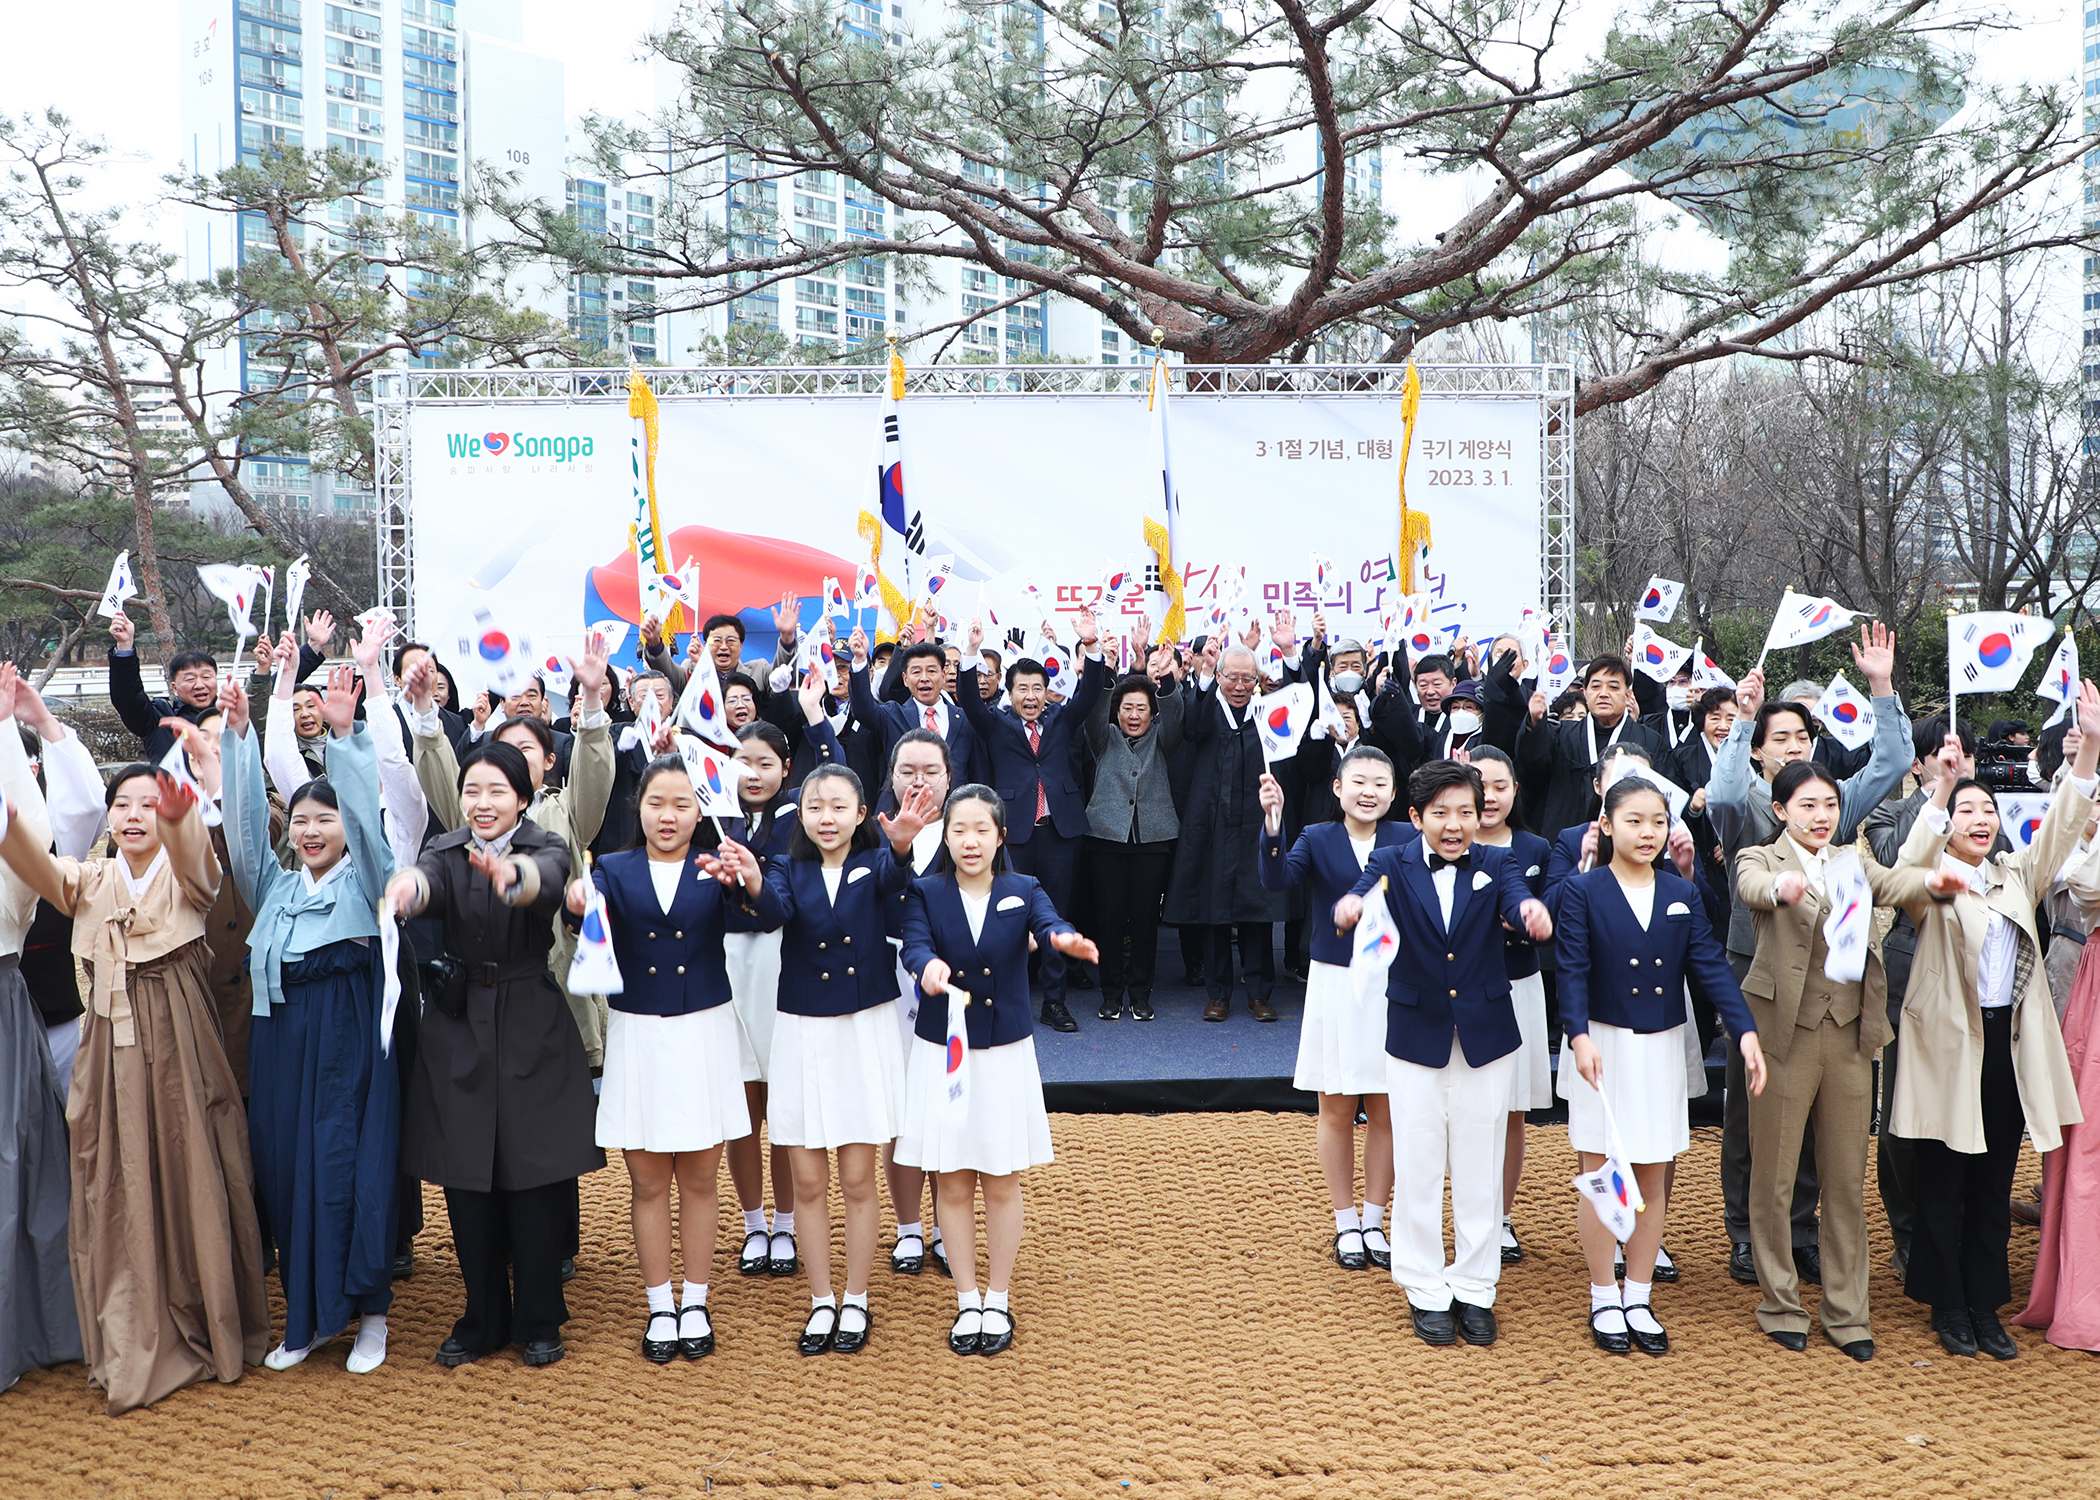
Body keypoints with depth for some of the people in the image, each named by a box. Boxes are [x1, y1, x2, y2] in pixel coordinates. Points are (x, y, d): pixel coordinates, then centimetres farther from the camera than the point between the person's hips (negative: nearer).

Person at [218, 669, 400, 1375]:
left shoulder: (364, 878, 4)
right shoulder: (274, 886, 15)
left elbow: (364, 814, -11)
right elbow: (245, 818, 6)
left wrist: (344, 733, -21)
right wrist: (237, 732, -3)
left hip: (350, 1036, -4)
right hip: (281, 1037, 5)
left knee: (350, 1166, -4)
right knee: (287, 1168, 7)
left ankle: (368, 1309, 11)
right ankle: (307, 1315, 20)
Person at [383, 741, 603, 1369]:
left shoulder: (545, 847, -4)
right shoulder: (445, 851, 2)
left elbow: (547, 881, -29)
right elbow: (426, 879, -22)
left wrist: (511, 874, -53)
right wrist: (408, 885, -47)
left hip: (533, 1028, -2)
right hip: (458, 1028, 2)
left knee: (536, 1178, 1)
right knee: (467, 1184, 8)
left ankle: (539, 1320, 18)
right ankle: (482, 1319, 24)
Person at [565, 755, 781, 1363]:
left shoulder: (717, 869, -1)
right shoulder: (616, 870, 3)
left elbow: (762, 918, -20)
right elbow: (590, 901, -19)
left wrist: (751, 883, -43)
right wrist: (578, 903, -44)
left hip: (703, 1033, 0)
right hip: (637, 1035, 1)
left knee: (699, 1179, 9)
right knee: (648, 1182, 9)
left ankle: (695, 1303, 26)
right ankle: (659, 1307, 25)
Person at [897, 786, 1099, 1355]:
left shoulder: (1023, 891, -2)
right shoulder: (925, 893, -2)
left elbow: (1051, 925, -22)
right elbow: (914, 945, -20)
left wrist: (1067, 941, -46)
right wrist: (930, 965, -44)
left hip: (1006, 1051, 0)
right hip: (942, 1051, 0)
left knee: (1002, 1181, 9)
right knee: (952, 1182, 8)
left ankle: (998, 1301, 26)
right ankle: (967, 1303, 24)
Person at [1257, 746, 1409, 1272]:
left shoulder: (1405, 841, 0)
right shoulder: (1317, 840, -1)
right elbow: (1278, 879, -19)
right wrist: (1272, 822, -33)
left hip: (1390, 986, 1)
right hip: (1334, 986, 0)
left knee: (1385, 1111, 9)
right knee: (1337, 1110, 9)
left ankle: (1373, 1222, 25)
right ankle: (1345, 1225, 24)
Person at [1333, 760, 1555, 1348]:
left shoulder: (1495, 865, -1)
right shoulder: (1392, 865, -5)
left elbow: (1518, 899, -22)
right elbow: (1359, 899, -23)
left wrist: (1533, 910, -47)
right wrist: (1352, 907, -49)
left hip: (1486, 1035, 1)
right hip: (1416, 1037, -1)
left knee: (1480, 1166, 10)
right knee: (1418, 1167, 7)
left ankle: (1475, 1288, 26)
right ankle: (1426, 1291, 23)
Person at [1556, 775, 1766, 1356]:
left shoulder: (1682, 895, 5)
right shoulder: (1583, 891, -6)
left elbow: (1710, 966, -1)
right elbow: (1573, 971, -12)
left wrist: (1746, 1031, -13)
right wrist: (1579, 1036, -26)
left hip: (1661, 1048, 4)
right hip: (1603, 1045, -3)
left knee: (1653, 1176, 10)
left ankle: (1639, 1298, 24)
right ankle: (1604, 1300, 19)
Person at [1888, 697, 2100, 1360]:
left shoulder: (2018, 876, 13)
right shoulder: (1932, 880, -3)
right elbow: (1912, 863, -26)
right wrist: (1942, 784, -38)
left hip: (2010, 1043, 5)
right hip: (1949, 1042, -5)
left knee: (1995, 1184, 11)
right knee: (1943, 1184, 4)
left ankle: (1986, 1305, 21)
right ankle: (1948, 1305, 16)